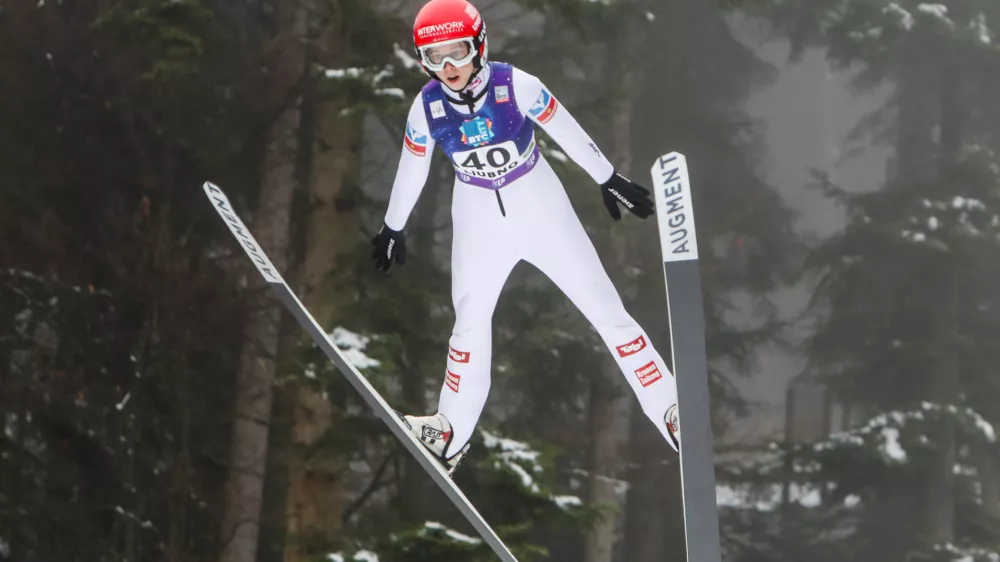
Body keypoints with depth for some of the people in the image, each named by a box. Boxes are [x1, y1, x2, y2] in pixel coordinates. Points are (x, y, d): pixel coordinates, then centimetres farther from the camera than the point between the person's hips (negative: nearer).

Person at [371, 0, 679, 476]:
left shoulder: (515, 86, -23)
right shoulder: (426, 107, -15)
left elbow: (568, 132, -9)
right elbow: (411, 168, 2)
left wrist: (608, 179, 1)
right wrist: (393, 228, 14)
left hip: (540, 208, -2)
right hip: (478, 219, 2)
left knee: (604, 309, -3)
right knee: (470, 323, 14)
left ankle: (670, 410, 3)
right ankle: (451, 433, 29)